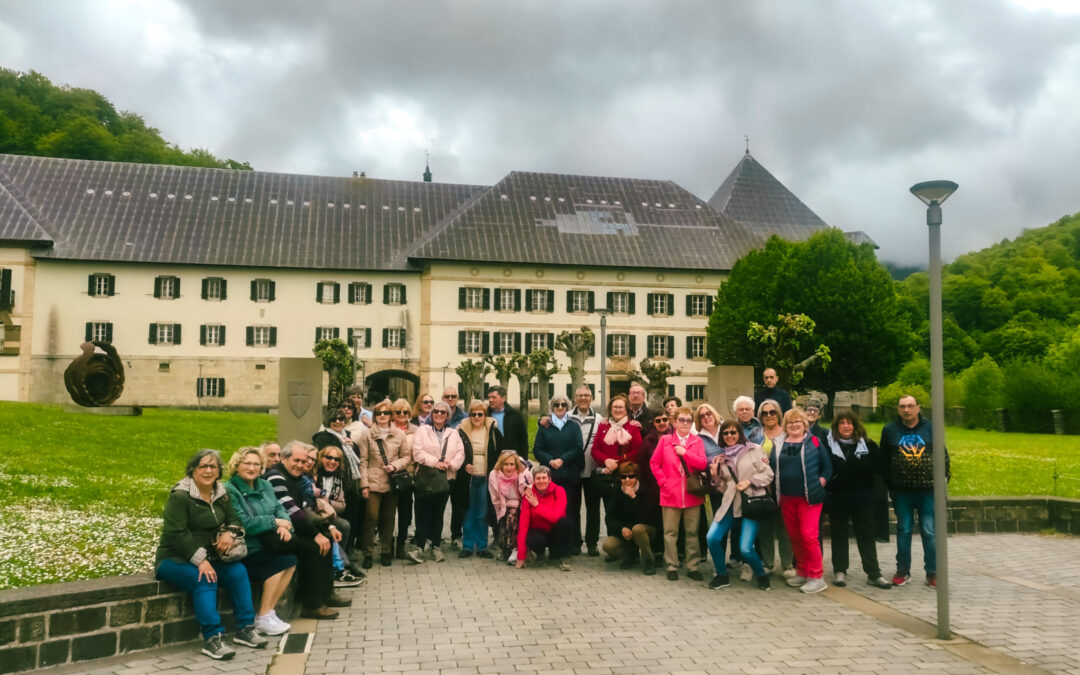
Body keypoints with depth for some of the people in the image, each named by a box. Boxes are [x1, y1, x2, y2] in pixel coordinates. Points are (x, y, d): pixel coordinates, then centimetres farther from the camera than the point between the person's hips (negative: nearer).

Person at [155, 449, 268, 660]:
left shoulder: (221, 494, 9)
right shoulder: (179, 496, -14)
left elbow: (234, 519, 13)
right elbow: (176, 533, -21)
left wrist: (229, 533, -12)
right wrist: (200, 560, -26)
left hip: (208, 556, 6)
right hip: (173, 559, -6)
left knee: (238, 570, -17)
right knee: (205, 579, -33)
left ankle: (246, 629, -10)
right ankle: (212, 639, -33)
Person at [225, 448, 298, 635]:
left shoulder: (264, 486, 16)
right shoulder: (229, 491, -9)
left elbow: (279, 508, 11)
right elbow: (244, 524, -19)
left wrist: (284, 524, -11)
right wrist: (274, 522, -13)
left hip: (266, 545, 7)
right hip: (245, 552, -7)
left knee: (291, 561, -18)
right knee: (284, 561, -23)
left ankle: (268, 613, -8)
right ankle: (264, 618, -12)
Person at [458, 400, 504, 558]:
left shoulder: (493, 431, 2)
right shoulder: (462, 431, 3)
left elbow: (500, 453, 6)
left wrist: (494, 471, -4)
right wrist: (464, 465, -6)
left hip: (486, 479, 0)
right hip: (469, 478, 0)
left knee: (483, 515, 3)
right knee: (468, 514, 4)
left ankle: (482, 547, 13)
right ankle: (467, 546, 14)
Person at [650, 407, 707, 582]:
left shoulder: (697, 442, 5)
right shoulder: (665, 440, 4)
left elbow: (702, 464, -6)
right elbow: (654, 463, 6)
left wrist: (685, 452, -13)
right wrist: (663, 481, -3)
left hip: (692, 494, 1)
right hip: (671, 494, -1)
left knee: (692, 532, 6)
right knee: (670, 532, 3)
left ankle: (693, 566, 14)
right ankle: (672, 566, 11)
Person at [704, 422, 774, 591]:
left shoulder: (754, 450, 3)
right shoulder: (721, 457, 12)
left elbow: (768, 474, 1)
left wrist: (749, 481, -12)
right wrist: (714, 475, -3)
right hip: (730, 504, 4)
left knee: (745, 548, -13)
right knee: (712, 538, -12)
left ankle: (762, 575, 16)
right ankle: (721, 575, 10)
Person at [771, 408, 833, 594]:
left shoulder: (814, 442, 2)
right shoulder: (778, 444, 11)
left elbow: (827, 467, 3)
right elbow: (772, 467, 10)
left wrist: (820, 484, -7)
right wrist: (775, 491, -1)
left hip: (809, 497, -4)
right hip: (786, 498, 4)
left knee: (808, 535, -10)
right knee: (794, 537, 9)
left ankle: (817, 577, -2)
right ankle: (802, 572, 22)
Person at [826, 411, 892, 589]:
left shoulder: (867, 445, 2)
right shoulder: (828, 444, -3)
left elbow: (878, 467, 4)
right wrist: (828, 483, -11)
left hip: (862, 498, 1)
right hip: (837, 499, -1)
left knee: (867, 535, 6)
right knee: (838, 535, 9)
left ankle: (874, 574, 11)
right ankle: (839, 571, 18)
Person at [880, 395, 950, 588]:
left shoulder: (930, 428, 2)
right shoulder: (890, 430, 3)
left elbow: (943, 454, 8)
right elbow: (883, 460, 6)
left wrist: (943, 477, 2)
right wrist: (889, 485, 3)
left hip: (928, 489, -1)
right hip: (902, 491, 1)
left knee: (929, 532, 4)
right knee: (903, 531, 9)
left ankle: (932, 573, 14)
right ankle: (902, 572, 19)